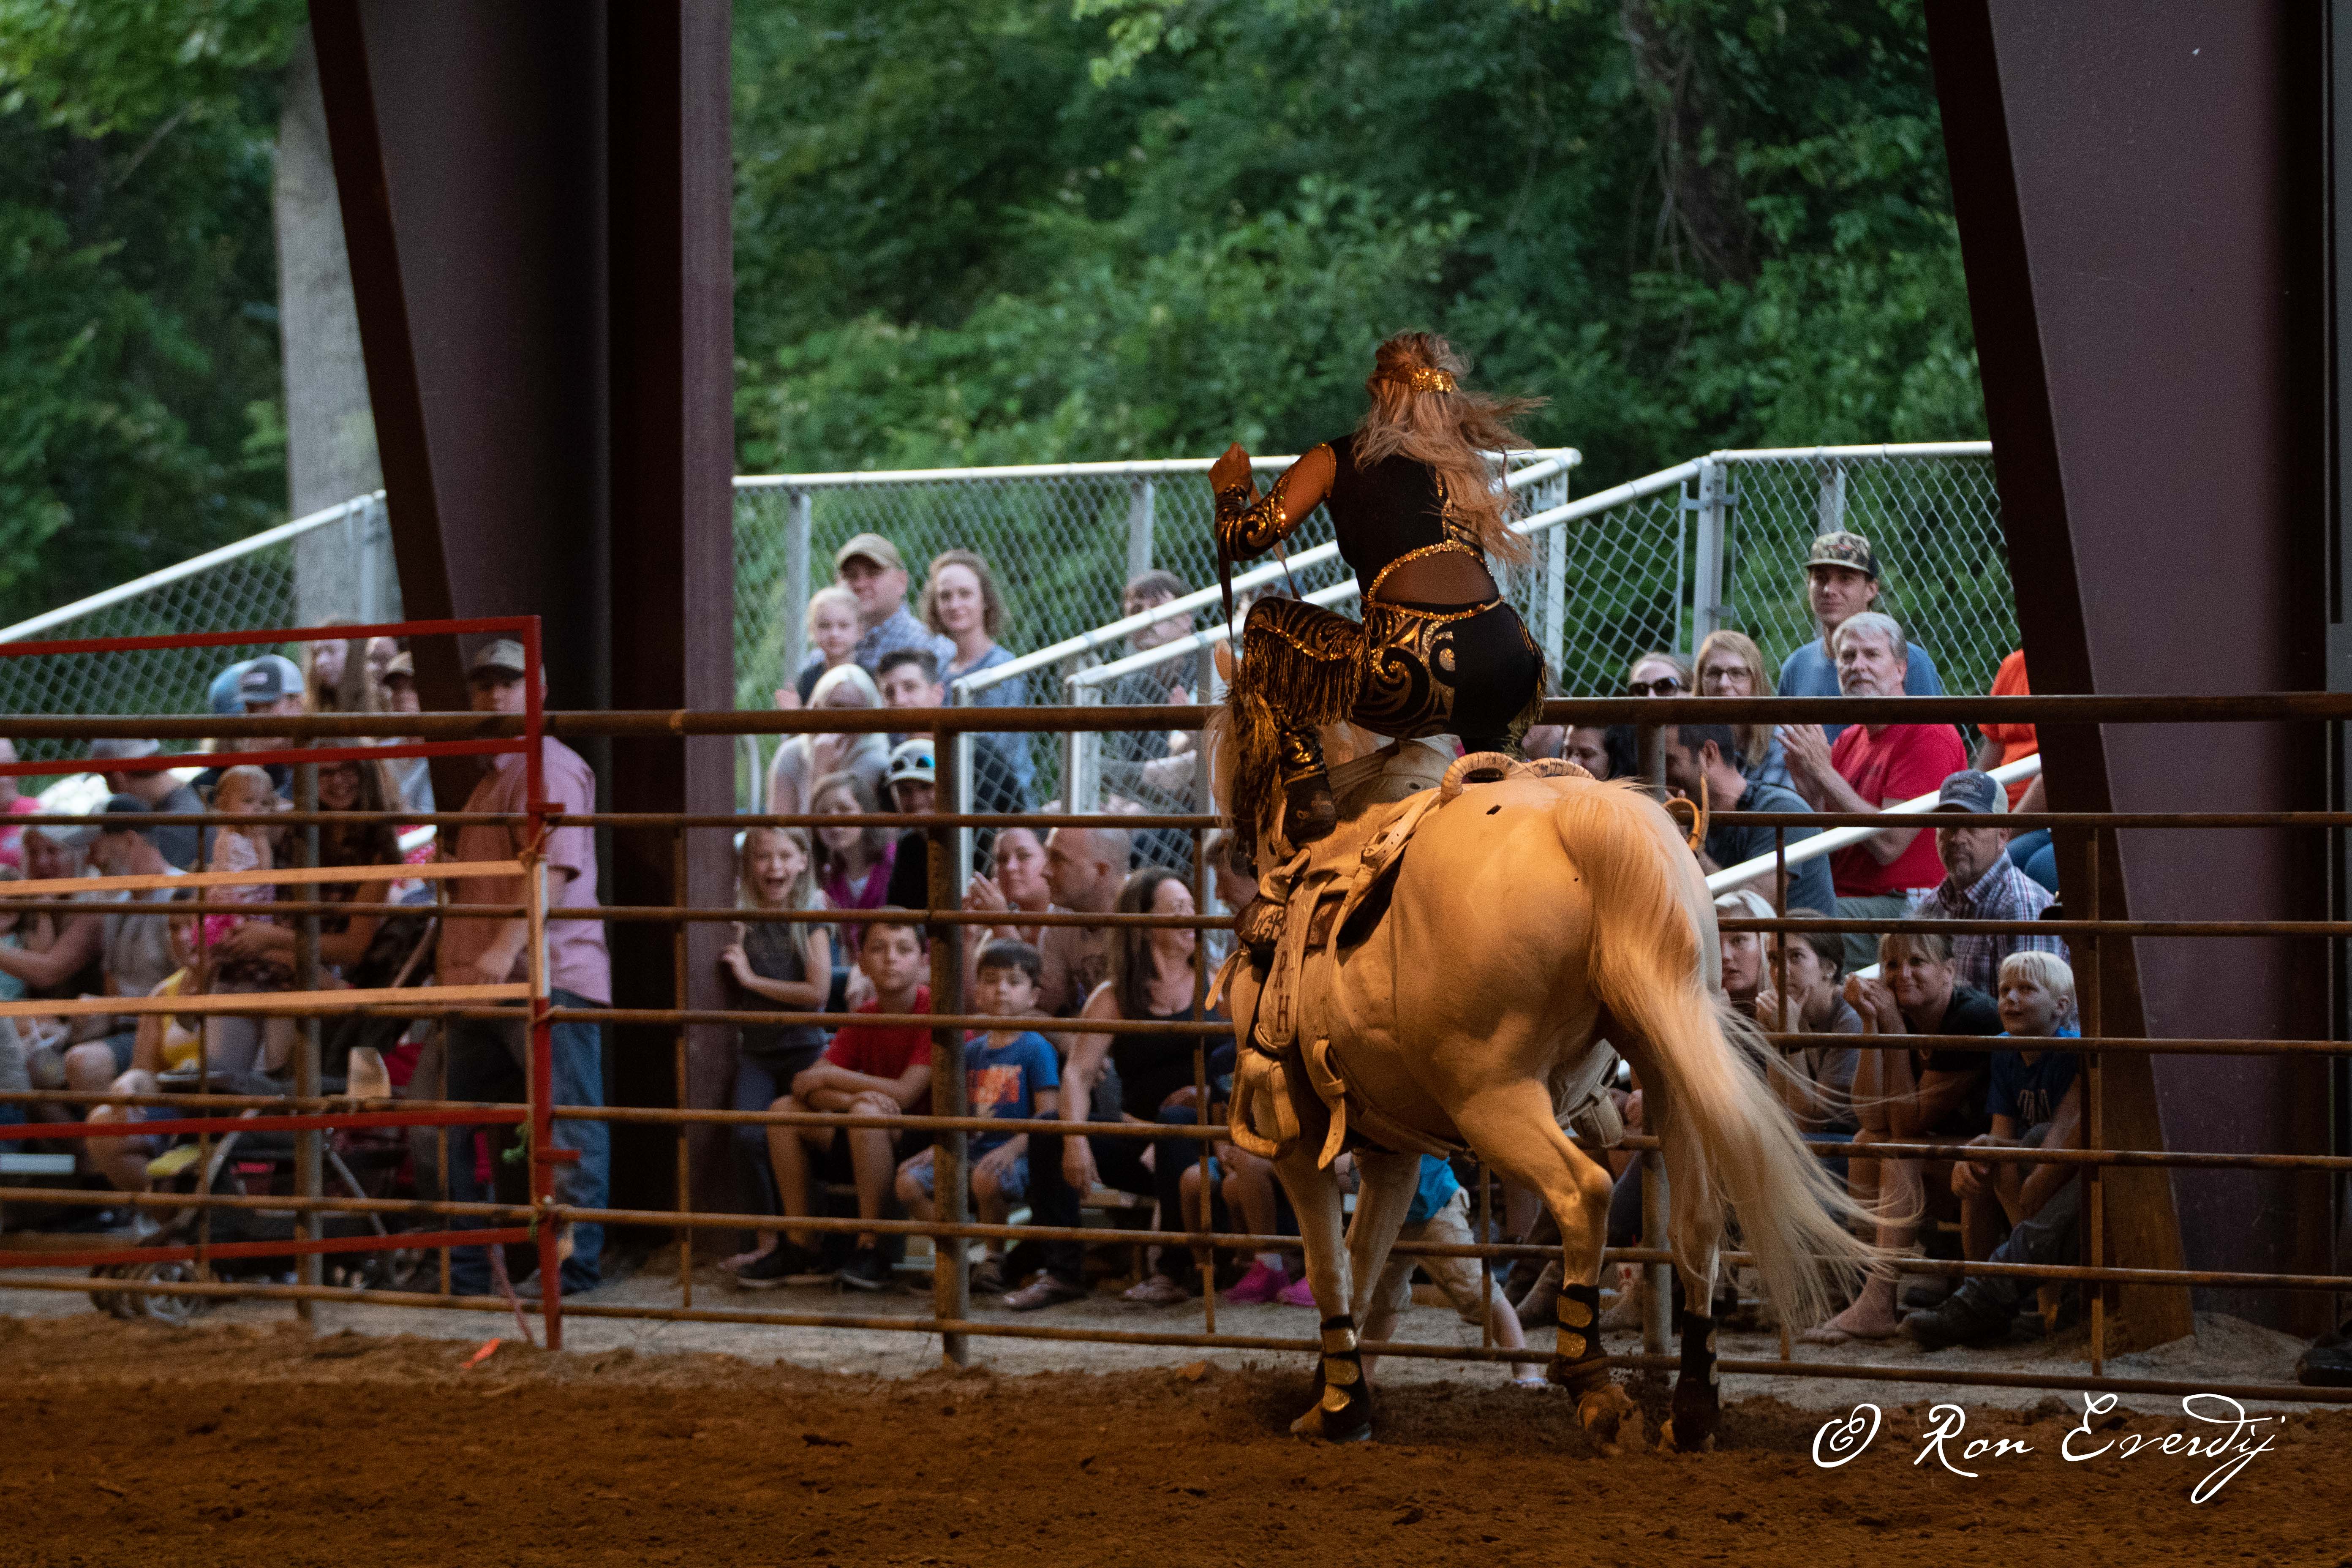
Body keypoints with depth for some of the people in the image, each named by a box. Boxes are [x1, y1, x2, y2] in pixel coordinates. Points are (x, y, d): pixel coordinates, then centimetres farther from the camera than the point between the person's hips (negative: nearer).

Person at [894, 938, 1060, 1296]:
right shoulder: (973, 1052, 18)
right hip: (974, 1154, 6)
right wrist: (938, 1149, 4)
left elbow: (1049, 1114, -10)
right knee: (909, 1181, -15)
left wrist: (1013, 1148, -24)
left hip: (1017, 1157, -6)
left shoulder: (1037, 1049, -2)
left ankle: (995, 1261, -15)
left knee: (988, 1177, -39)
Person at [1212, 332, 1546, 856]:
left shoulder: (1336, 459, 10)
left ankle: (1304, 780, 5)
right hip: (1505, 685, 5)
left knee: (1266, 625, 18)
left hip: (1410, 678, -5)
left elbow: (1244, 540, 9)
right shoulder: (1465, 462, 23)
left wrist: (1232, 490, 32)